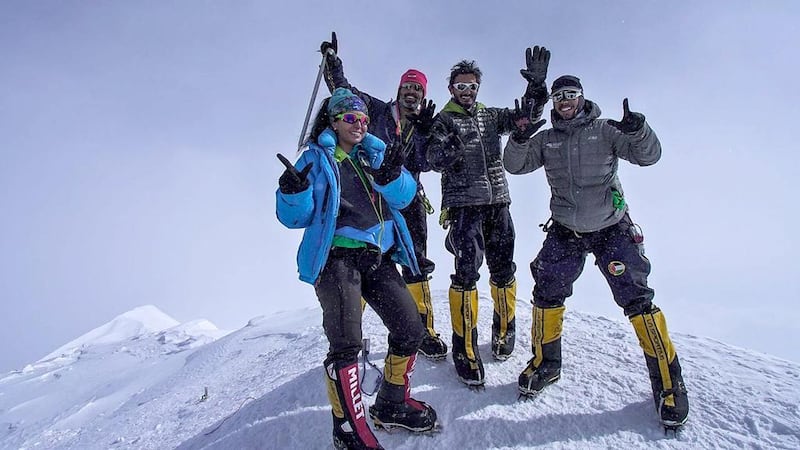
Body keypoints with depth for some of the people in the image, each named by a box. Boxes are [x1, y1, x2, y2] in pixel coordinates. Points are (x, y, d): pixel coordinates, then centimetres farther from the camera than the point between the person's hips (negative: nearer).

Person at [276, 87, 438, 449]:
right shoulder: (316, 159, 5)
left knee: (410, 331, 6)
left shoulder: (375, 154, 17)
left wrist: (391, 175, -18)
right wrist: (293, 191, -21)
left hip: (379, 258, 5)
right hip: (337, 257, -5)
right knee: (346, 343, -15)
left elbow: (403, 197, 3)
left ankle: (391, 405, 27)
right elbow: (297, 217, 0)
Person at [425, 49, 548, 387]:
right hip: (463, 204, -4)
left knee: (503, 270, 6)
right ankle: (465, 350, -4)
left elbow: (524, 118, 8)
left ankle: (504, 332, 26)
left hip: (498, 202, 5)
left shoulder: (490, 115, 19)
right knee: (467, 271, -13)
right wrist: (451, 147, -29)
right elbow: (435, 161, -8)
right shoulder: (443, 121, 7)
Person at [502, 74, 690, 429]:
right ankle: (545, 364, 20)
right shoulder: (546, 140, 5)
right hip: (565, 232, 3)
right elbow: (514, 165, -4)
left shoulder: (605, 131, -3)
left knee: (637, 301, -6)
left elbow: (648, 155, -11)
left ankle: (668, 382, 11)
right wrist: (520, 136, -22)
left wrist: (637, 130, -32)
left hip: (611, 230, -2)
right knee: (546, 294, -1)